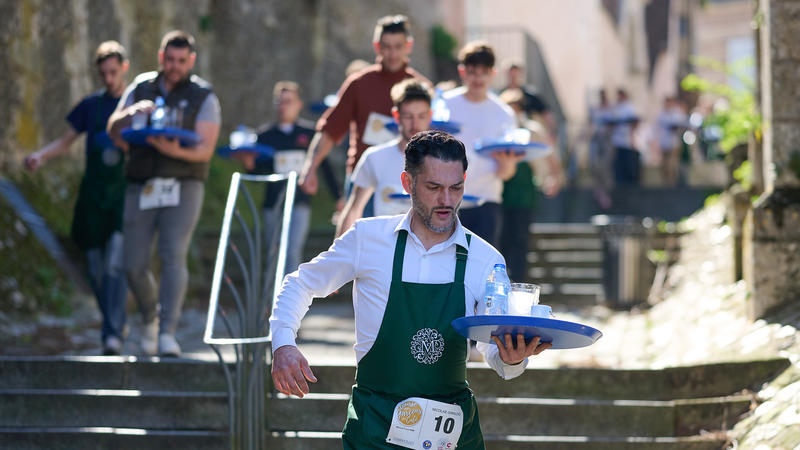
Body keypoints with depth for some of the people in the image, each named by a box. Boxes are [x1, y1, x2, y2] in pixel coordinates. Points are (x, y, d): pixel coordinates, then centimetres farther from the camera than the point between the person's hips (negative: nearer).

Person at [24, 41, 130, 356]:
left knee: (116, 264, -17)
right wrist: (40, 156, -6)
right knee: (96, 269, 6)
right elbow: (65, 142, 13)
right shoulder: (91, 105, 12)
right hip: (93, 197, 3)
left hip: (126, 196, -3)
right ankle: (114, 323, 24)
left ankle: (113, 333, -18)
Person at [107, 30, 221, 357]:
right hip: (141, 187, 3)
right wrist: (132, 112, -16)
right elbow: (113, 131, 5)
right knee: (134, 265, 1)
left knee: (173, 255, -18)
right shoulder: (140, 88, 12)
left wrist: (176, 149, -26)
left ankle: (167, 332, -21)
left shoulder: (203, 97, 4)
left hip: (183, 186, -3)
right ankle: (150, 317, 29)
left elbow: (205, 149, -6)